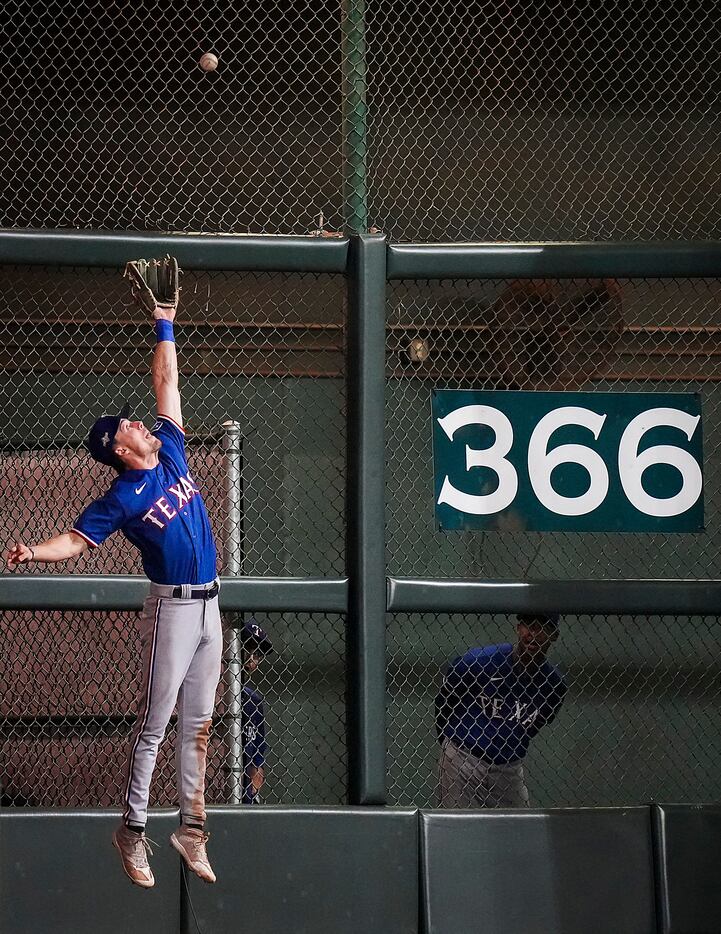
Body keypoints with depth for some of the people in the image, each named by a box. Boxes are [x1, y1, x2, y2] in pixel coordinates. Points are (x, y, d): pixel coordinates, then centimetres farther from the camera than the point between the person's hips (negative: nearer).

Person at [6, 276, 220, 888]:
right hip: (173, 607, -6)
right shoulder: (122, 498, -7)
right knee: (154, 723, -6)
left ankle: (192, 829, 13)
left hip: (209, 605, 6)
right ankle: (132, 831, -2)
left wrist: (164, 326, 13)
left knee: (198, 725, 8)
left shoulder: (170, 449, 10)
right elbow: (76, 540, -12)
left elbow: (167, 383, 15)